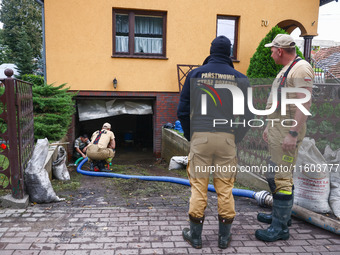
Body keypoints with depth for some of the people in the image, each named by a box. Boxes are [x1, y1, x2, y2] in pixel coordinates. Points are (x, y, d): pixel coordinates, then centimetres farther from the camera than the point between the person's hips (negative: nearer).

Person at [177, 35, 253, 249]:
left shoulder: (196, 74, 5)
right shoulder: (240, 78, 7)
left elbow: (183, 110, 4)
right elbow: (248, 113, 8)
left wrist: (190, 136, 13)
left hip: (200, 137, 0)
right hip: (228, 138, 1)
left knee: (198, 186, 7)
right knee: (225, 188, 10)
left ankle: (195, 236, 19)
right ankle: (224, 237, 23)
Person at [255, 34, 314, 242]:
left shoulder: (301, 69, -13)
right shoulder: (286, 69, 19)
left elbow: (304, 104, -22)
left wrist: (293, 134, -25)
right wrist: (270, 127, 23)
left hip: (288, 133, -11)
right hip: (277, 131, 11)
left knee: (280, 179, -6)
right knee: (276, 175, 18)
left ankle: (280, 228, 5)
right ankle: (281, 215, 33)